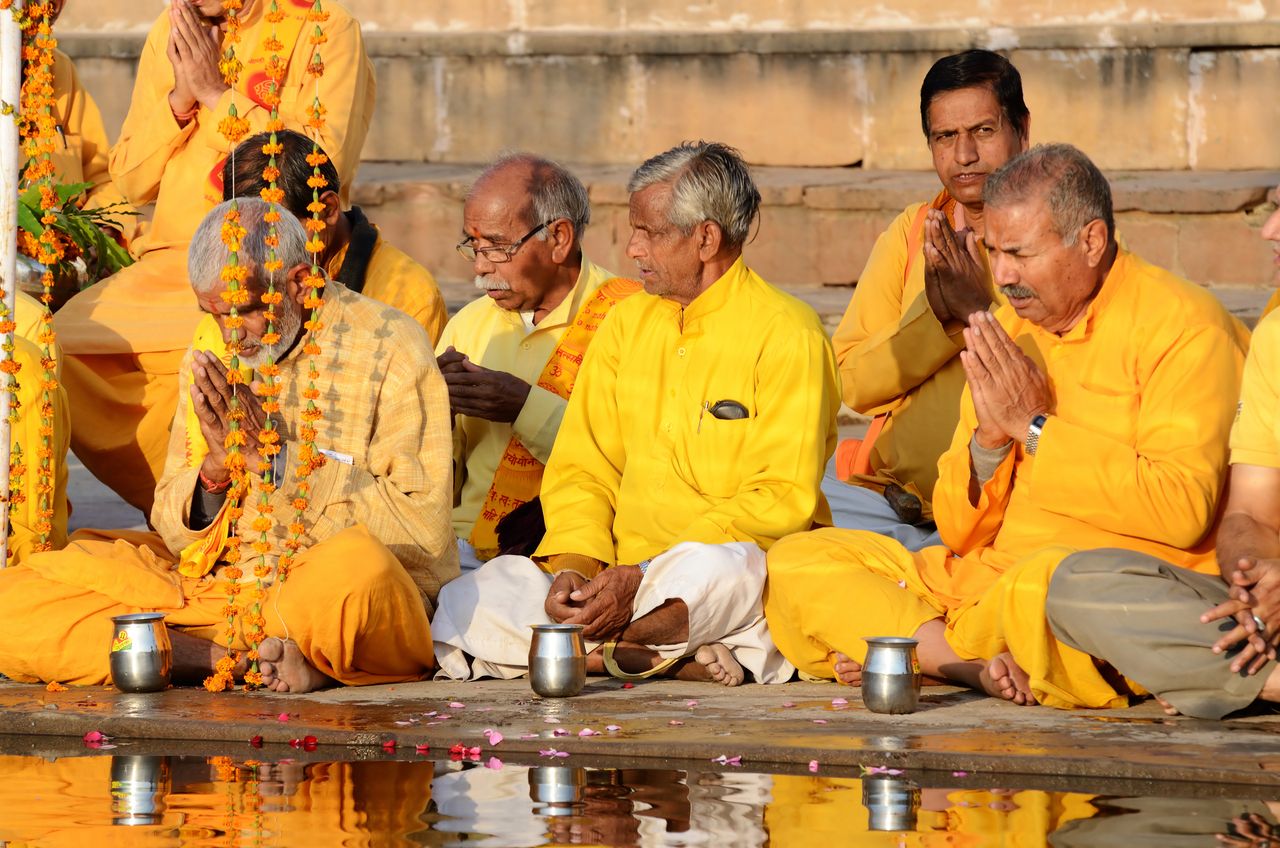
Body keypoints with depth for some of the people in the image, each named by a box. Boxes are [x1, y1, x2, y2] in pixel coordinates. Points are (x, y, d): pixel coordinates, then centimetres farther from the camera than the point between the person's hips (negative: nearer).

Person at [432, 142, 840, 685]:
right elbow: (583, 468, 13)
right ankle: (679, 658, -23)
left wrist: (645, 577, -19)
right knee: (459, 609, -17)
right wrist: (575, 563, -9)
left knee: (716, 570, -42)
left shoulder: (786, 334, -5)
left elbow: (786, 498, -12)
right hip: (619, 570, 6)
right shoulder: (627, 323, 15)